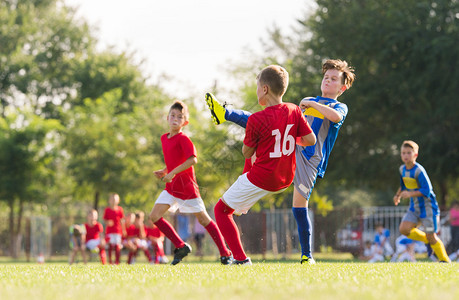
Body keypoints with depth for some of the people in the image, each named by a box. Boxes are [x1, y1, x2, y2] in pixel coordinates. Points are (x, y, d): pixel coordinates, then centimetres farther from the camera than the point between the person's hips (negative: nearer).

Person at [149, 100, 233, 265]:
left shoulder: (183, 139, -14)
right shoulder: (164, 138, 10)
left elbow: (192, 159, -26)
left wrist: (172, 173, -26)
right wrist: (164, 171, 8)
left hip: (186, 186, -8)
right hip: (171, 186, 8)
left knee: (203, 219, -1)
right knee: (154, 216, -4)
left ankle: (225, 253, 10)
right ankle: (181, 247, 6)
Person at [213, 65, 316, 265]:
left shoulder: (256, 120, -19)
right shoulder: (294, 111, -5)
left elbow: (247, 153, -7)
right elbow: (311, 139, -1)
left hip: (261, 179, -7)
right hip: (286, 179, 7)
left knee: (221, 210, 9)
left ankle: (241, 259, -5)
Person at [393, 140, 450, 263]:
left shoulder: (419, 171, -20)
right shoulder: (402, 169, 4)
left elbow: (427, 190, -23)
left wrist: (410, 194, -30)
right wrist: (398, 195, 9)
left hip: (427, 206, -7)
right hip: (414, 207, 7)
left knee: (431, 236, -5)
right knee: (404, 229, -12)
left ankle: (444, 260, 15)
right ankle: (428, 240, 11)